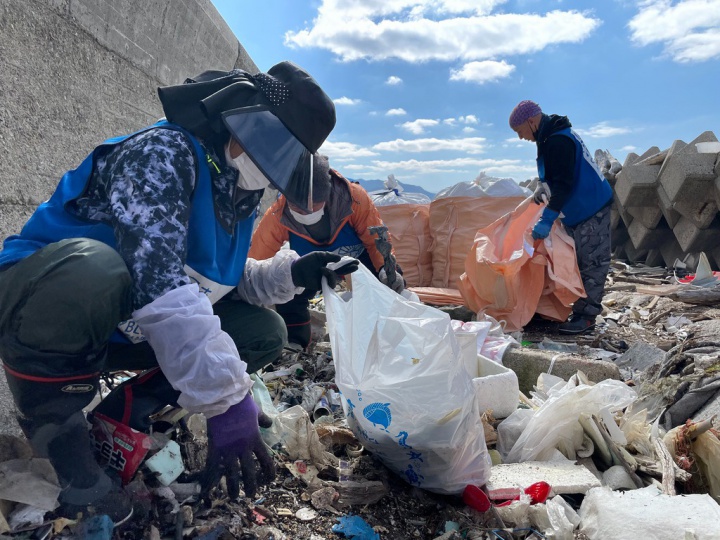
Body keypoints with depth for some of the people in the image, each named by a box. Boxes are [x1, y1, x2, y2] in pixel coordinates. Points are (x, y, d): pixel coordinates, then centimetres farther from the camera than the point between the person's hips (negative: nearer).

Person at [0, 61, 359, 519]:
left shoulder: (236, 193, 5)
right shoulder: (163, 152, -22)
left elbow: (224, 280, 10)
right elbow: (157, 276, -35)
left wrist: (292, 273, -8)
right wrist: (226, 398, -37)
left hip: (116, 329, 8)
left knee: (265, 333, 0)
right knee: (93, 268, -42)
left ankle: (122, 414, -1)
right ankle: (53, 423, -16)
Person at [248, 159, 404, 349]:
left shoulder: (355, 197, -37)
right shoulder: (277, 216, -34)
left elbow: (377, 240, -24)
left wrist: (387, 268, -42)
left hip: (360, 255, 0)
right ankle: (294, 346, 6)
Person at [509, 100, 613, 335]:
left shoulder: (557, 141, -23)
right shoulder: (552, 136, 10)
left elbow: (564, 185, -29)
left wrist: (546, 220, -29)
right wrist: (543, 187, 5)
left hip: (591, 209, -11)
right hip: (580, 210, 11)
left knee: (591, 263, -5)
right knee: (578, 260, 14)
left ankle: (586, 315, -1)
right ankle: (581, 308, 22)